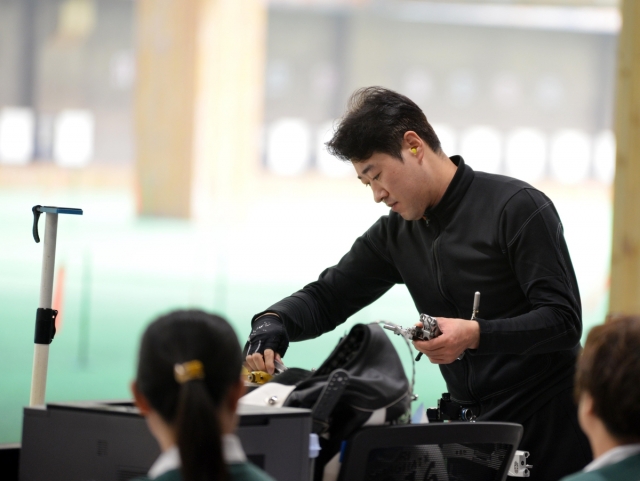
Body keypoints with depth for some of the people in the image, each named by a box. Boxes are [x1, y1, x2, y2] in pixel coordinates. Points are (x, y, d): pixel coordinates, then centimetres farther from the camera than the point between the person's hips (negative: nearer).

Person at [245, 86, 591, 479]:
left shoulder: (518, 208, -12)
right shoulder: (397, 234, 9)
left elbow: (563, 321, -17)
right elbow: (326, 298, 15)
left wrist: (476, 335, -31)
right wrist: (273, 322, -7)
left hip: (552, 430, -6)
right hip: (477, 427, 6)